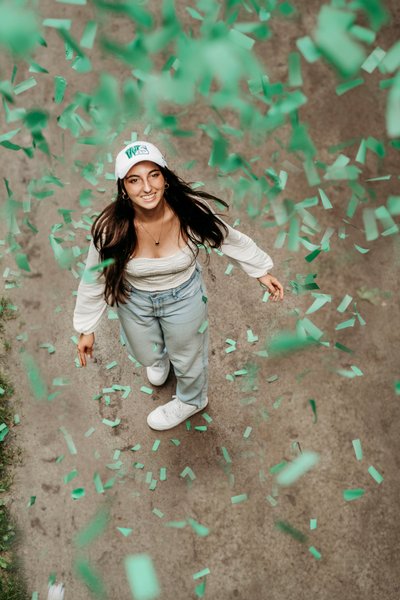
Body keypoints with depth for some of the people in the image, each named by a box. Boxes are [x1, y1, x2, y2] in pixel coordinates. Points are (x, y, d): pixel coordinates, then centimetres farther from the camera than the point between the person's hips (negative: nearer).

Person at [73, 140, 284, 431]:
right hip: (135, 300, 1)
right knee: (147, 355, 29)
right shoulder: (111, 228, -31)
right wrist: (87, 329, -3)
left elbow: (230, 239, -10)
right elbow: (94, 278, -13)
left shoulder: (192, 212, -31)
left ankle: (191, 400, 61)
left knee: (187, 355, 26)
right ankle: (160, 358, 71)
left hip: (185, 297, -1)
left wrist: (262, 271, 1)